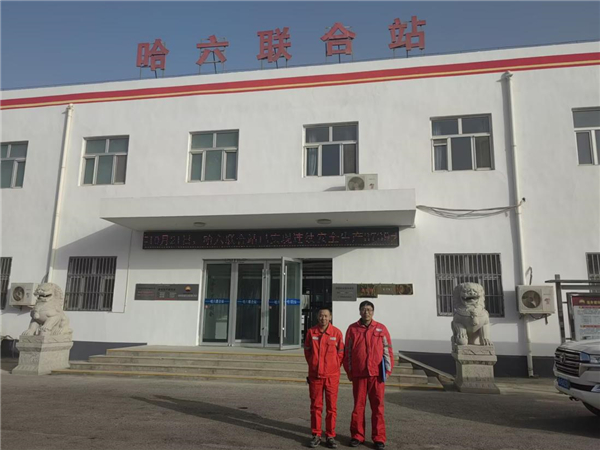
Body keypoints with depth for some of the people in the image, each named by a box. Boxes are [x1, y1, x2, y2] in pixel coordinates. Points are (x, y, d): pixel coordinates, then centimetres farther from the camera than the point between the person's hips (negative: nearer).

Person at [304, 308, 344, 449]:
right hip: (314, 375, 1)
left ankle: (330, 436, 17)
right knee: (316, 406, 8)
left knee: (331, 407, 5)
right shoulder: (311, 332, 0)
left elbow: (341, 352, 3)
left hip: (332, 376, -1)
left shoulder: (336, 333, -5)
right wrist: (314, 365, 10)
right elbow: (307, 351, 11)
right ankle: (316, 435, 19)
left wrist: (334, 367, 4)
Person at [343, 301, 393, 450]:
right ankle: (357, 436, 19)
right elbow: (348, 351, 7)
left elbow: (387, 350, 4)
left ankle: (379, 438, 15)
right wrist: (349, 371, 5)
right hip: (358, 374, 1)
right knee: (358, 406, 7)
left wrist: (388, 369, 0)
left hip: (377, 374, 0)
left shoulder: (381, 328, 3)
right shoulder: (352, 329, 4)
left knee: (378, 406, 4)